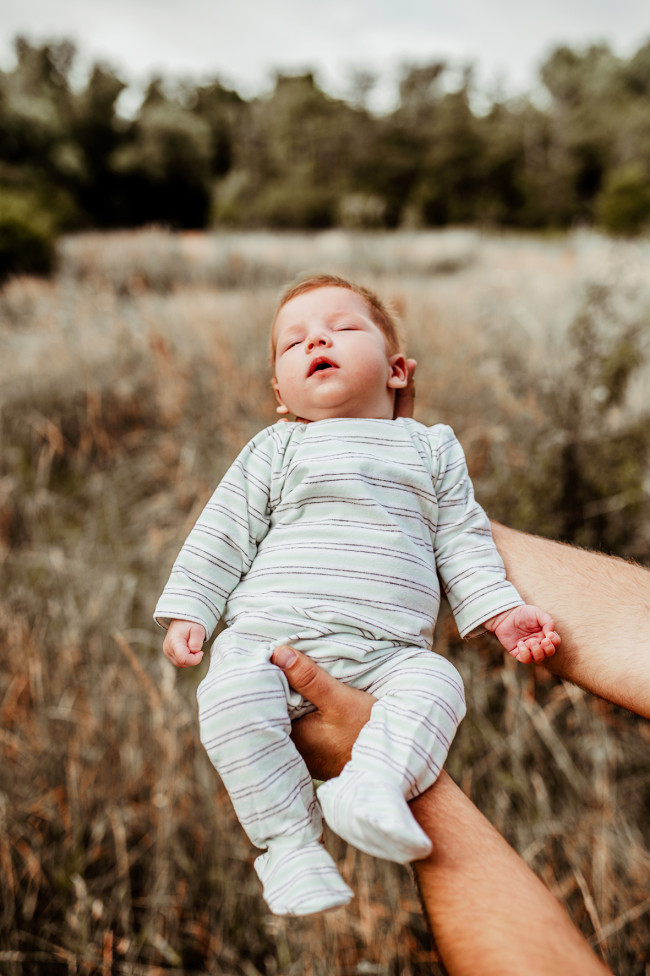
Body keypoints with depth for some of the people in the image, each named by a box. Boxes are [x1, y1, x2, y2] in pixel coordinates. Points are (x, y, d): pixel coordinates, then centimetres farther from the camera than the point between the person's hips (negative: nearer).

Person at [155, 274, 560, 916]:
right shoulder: (276, 448, 16)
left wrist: (502, 612, 5)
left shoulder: (432, 447, 20)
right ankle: (289, 843, -17)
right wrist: (187, 612, 3)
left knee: (437, 683, -26)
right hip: (269, 634, 0)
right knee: (231, 699, -27)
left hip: (387, 651, 1)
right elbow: (223, 533, 12)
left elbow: (463, 542, 18)